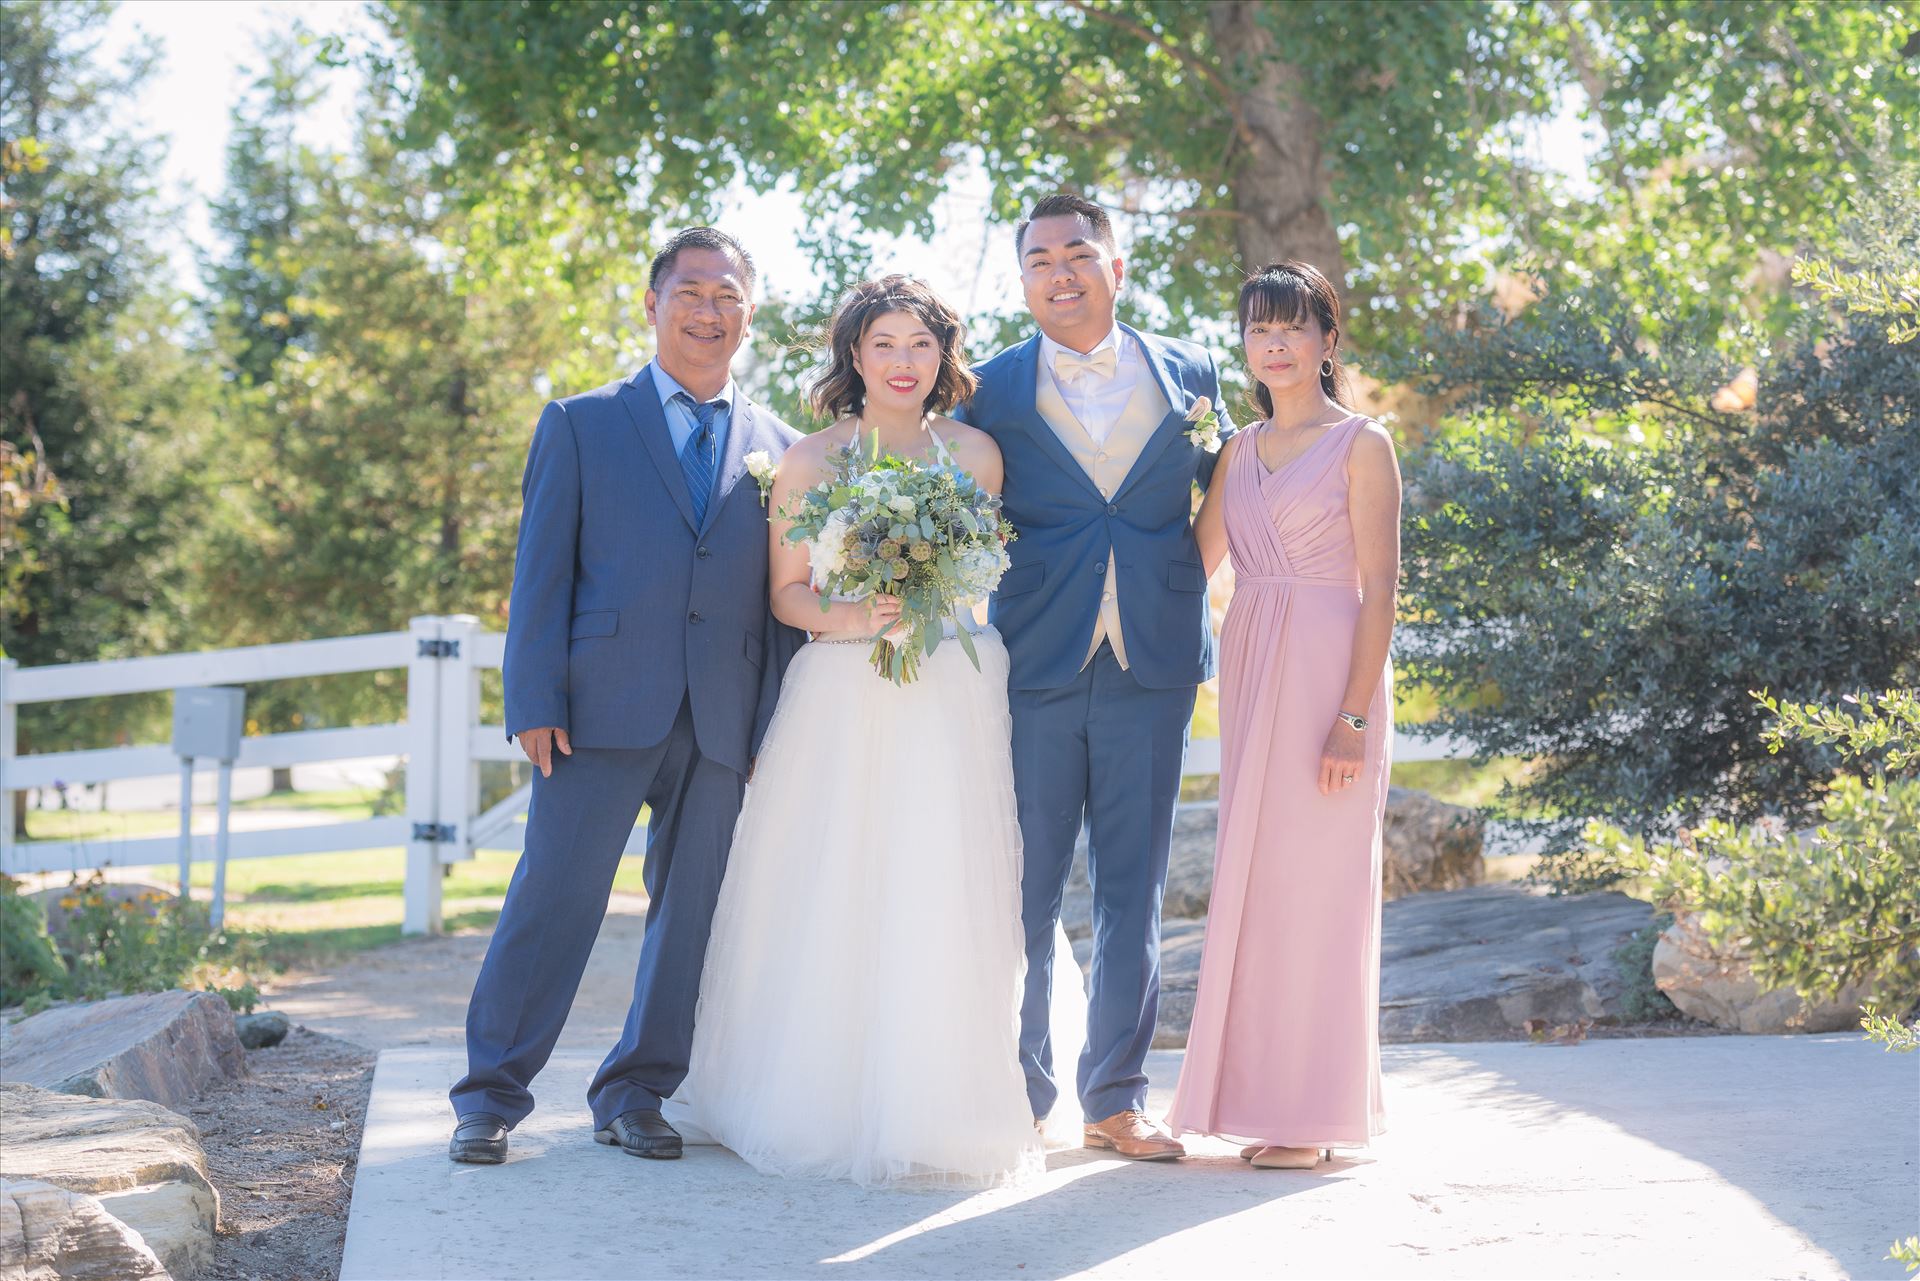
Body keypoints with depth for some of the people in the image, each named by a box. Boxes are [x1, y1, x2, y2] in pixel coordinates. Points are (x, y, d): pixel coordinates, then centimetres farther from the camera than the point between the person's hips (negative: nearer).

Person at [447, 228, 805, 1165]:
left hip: (726, 725, 3)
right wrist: (534, 703, -6)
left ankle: (636, 1096, 18)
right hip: (604, 707, -3)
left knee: (691, 913, 6)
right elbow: (541, 571, 3)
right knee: (554, 896, -5)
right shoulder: (580, 425, 8)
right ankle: (491, 1097, 4)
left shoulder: (782, 449, 14)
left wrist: (777, 729, 2)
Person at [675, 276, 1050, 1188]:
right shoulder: (809, 462, 4)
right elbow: (786, 592, 3)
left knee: (943, 901, -4)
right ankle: (823, 1102, 8)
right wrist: (850, 620, -15)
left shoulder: (974, 454, 10)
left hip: (956, 699, 1)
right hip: (841, 699, -1)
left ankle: (931, 1109, 4)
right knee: (828, 902, -3)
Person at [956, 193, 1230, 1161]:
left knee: (1134, 889, 6)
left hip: (1150, 666, 2)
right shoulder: (991, 390, 4)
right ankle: (1019, 1094, 13)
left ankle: (1116, 1099, 14)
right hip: (1034, 664, -1)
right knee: (1024, 887, 1)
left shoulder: (1188, 376, 9)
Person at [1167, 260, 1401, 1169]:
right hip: (1249, 669, 6)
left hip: (1327, 674, -6)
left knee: (1317, 879, -4)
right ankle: (1266, 1097, 15)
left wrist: (1353, 718, -16)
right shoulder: (1242, 448, 15)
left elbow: (1379, 589, -10)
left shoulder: (1361, 445, -4)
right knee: (1255, 880, 8)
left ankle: (1314, 1112, 2)